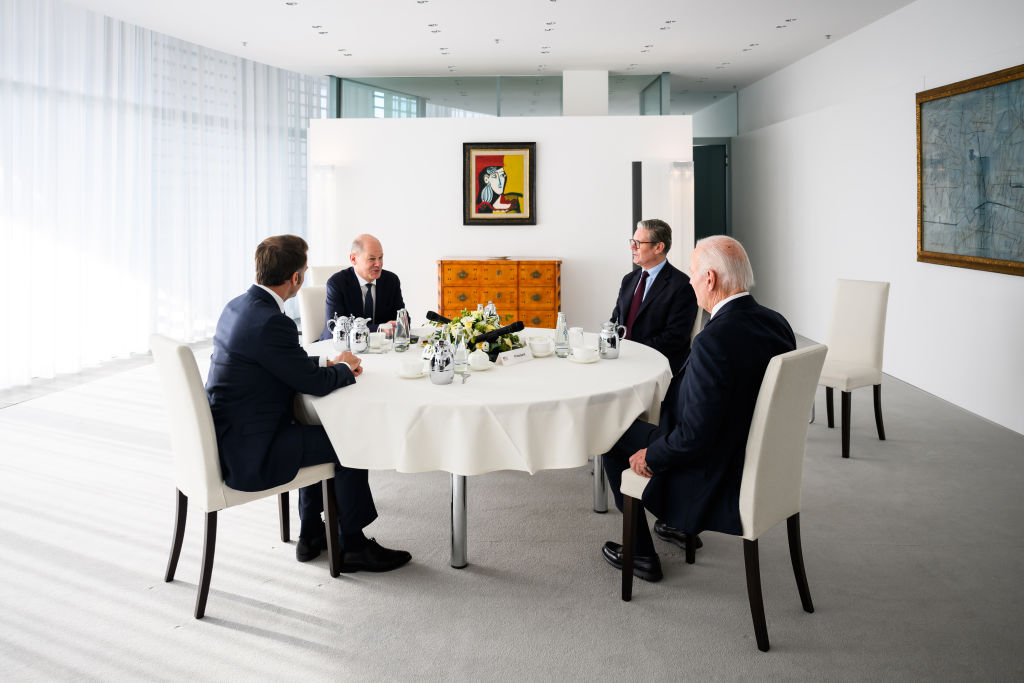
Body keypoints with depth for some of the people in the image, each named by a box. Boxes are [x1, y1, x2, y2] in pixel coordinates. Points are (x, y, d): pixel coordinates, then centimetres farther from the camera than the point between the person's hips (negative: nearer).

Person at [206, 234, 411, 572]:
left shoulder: (239, 305, 5)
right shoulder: (271, 322, -26)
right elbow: (316, 384, -18)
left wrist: (328, 363, 11)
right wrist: (344, 369, 3)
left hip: (226, 436, 10)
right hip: (247, 454, -10)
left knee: (318, 432, 26)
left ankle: (311, 534, 33)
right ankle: (353, 546, 14)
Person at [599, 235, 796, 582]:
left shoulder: (715, 340, -30)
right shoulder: (777, 323, -4)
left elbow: (694, 437, -28)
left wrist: (650, 456, -9)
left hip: (718, 484, -8)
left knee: (614, 437, 10)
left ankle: (642, 554, 22)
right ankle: (681, 524, 41)